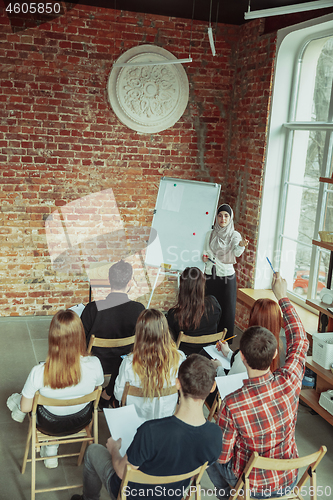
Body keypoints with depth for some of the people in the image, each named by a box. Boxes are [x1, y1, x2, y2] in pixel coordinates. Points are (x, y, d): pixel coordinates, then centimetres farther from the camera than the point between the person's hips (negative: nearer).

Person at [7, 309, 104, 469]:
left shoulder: (38, 373, -34)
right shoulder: (94, 364, -29)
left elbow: (25, 408, -17)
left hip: (50, 426, -1)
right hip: (82, 421, 2)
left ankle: (50, 446, 42)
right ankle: (51, 449, 39)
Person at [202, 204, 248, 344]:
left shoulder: (234, 235, 0)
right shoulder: (210, 234, 6)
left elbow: (237, 253, -17)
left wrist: (241, 245, -38)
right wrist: (204, 257, -8)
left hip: (227, 276, -2)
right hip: (210, 275, 2)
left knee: (227, 308, 0)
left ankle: (226, 341, 11)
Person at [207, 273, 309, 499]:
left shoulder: (232, 404, -33)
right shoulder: (289, 381, -25)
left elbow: (223, 455, -18)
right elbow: (300, 341, -5)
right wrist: (282, 297, 2)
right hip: (289, 481, 4)